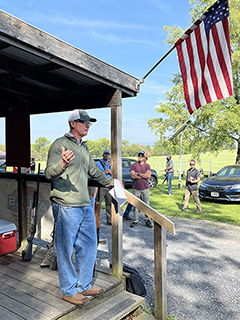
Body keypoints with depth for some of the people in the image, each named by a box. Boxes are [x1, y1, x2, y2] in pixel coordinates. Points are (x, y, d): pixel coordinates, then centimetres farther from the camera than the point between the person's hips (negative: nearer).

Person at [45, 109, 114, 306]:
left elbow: (94, 170, 30)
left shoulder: (84, 147, 18)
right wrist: (62, 165, -36)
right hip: (67, 206, -8)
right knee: (66, 250, 4)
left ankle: (84, 286, 29)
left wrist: (111, 183, 39)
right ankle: (69, 291, 20)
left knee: (89, 246, 13)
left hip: (85, 206, 9)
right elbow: (49, 173, -16)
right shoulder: (60, 144, -7)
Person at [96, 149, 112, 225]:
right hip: (101, 187, -4)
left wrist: (111, 173, -3)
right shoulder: (98, 163, 4)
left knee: (109, 204, 5)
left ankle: (109, 220, 13)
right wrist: (104, 172, -12)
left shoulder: (111, 164, 16)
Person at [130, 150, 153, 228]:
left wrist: (138, 174, -9)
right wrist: (144, 175, -8)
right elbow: (133, 176, -11)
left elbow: (148, 175, -10)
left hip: (145, 188, 1)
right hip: (136, 188, 0)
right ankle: (135, 220, 11)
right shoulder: (133, 165, 3)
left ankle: (147, 220, 14)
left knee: (146, 205, 5)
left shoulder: (147, 165, 6)